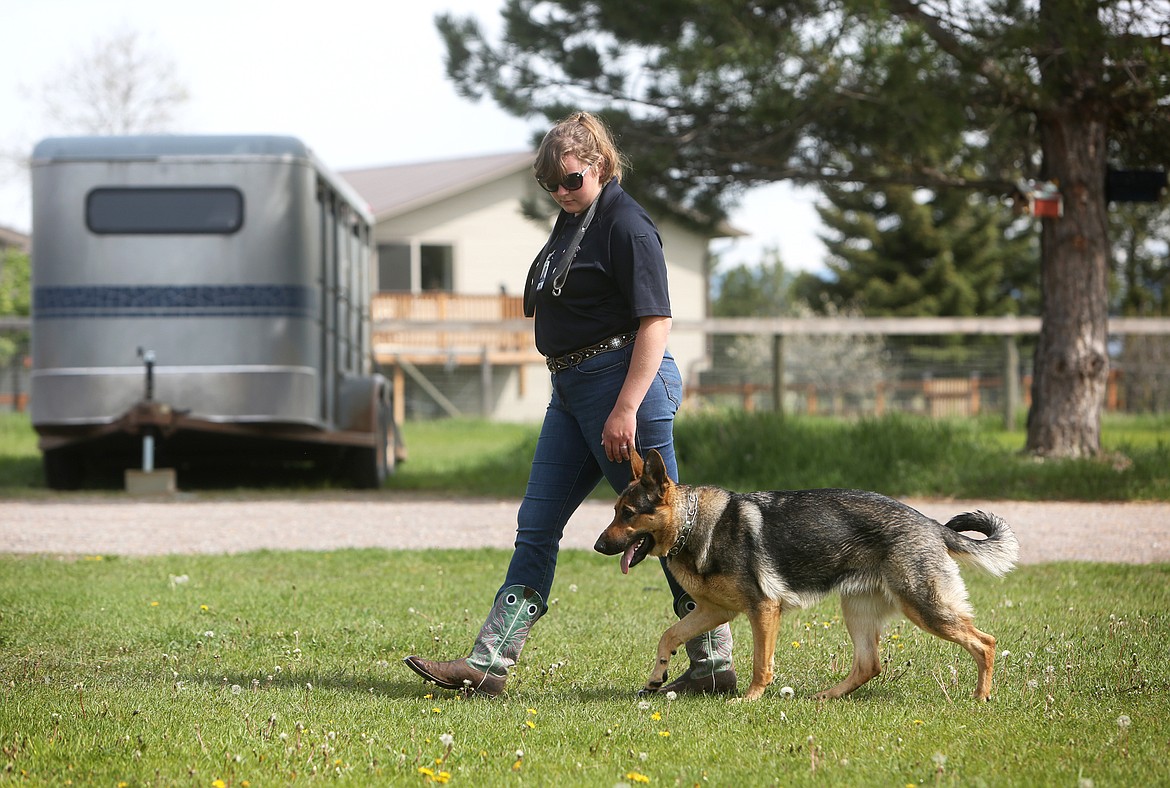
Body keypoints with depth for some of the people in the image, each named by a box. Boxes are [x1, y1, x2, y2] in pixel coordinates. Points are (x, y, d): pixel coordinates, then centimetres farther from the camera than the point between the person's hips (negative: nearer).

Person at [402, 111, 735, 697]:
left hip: (624, 381, -10)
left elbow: (655, 323, -19)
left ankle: (714, 664, 6)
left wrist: (625, 409, -24)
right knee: (536, 527, 5)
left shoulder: (626, 225, -13)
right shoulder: (572, 219, 15)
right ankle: (488, 664, 3)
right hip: (571, 388, 10)